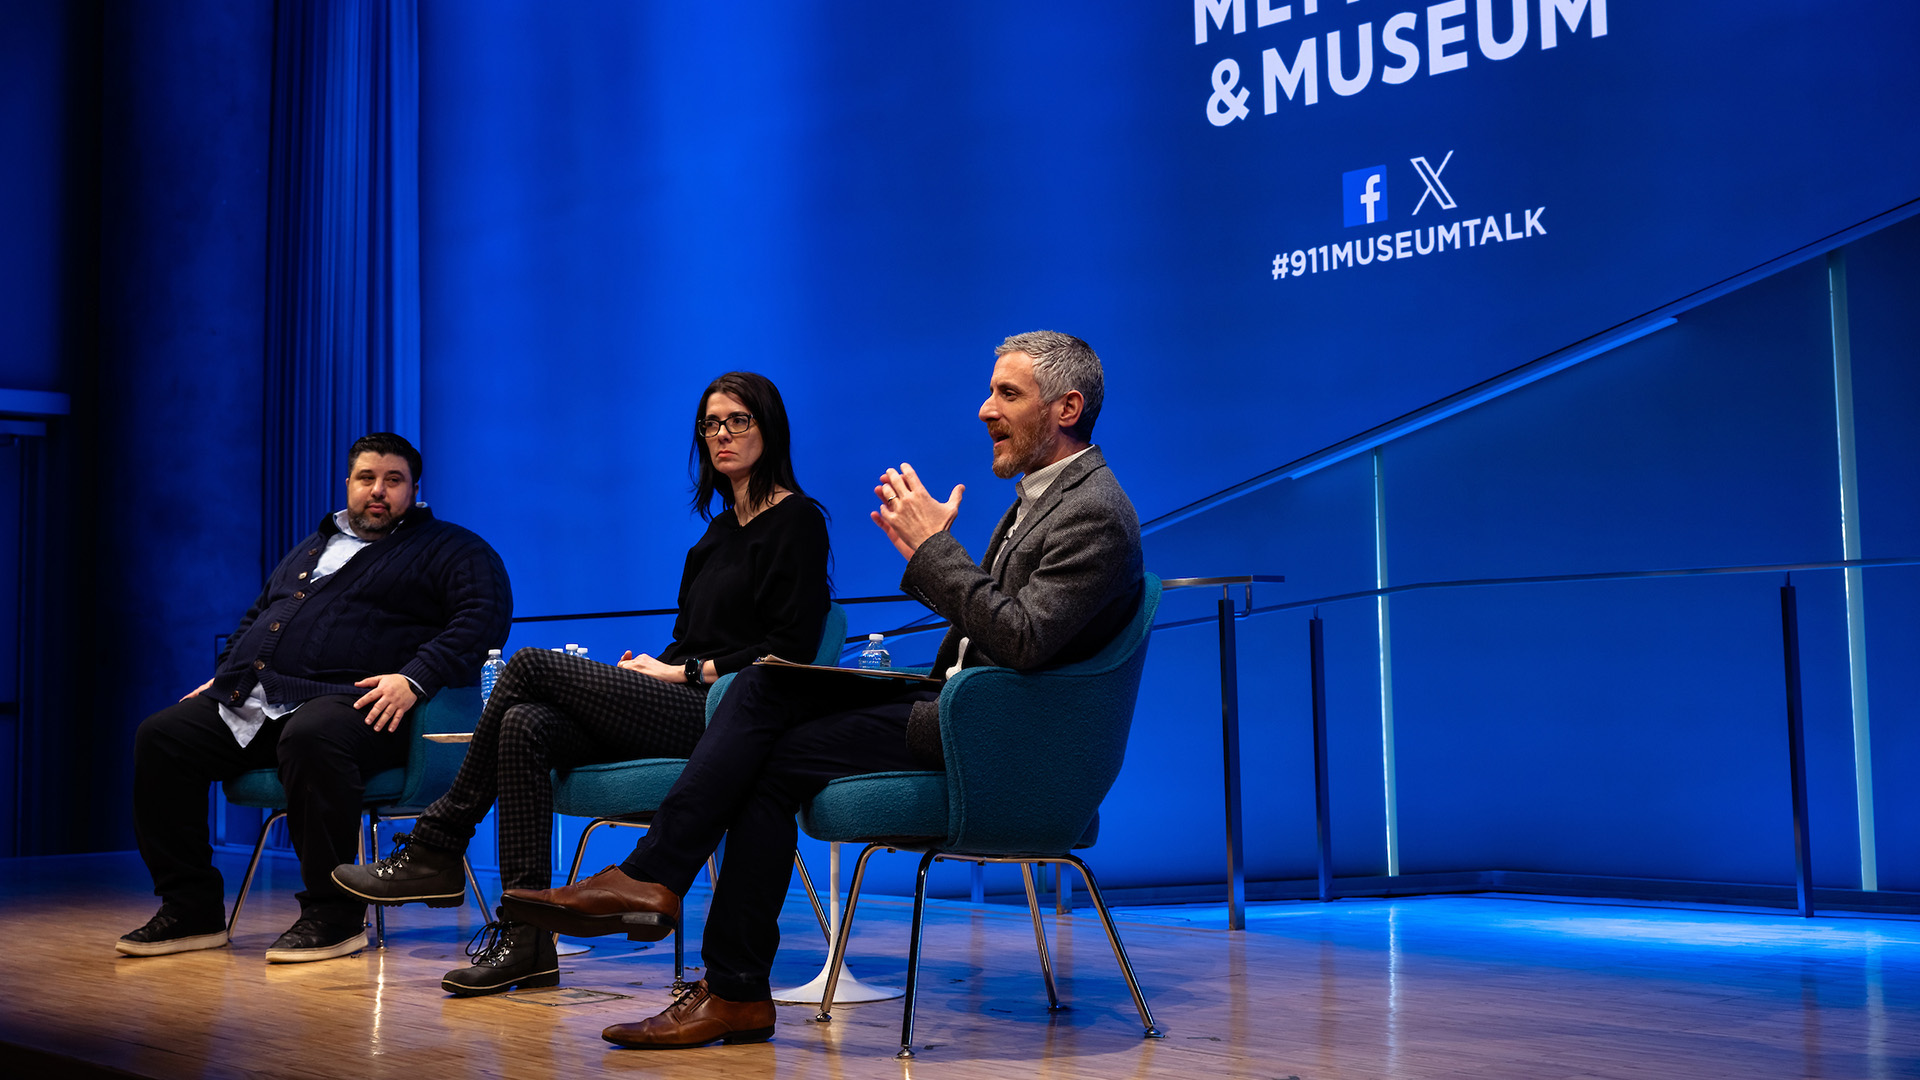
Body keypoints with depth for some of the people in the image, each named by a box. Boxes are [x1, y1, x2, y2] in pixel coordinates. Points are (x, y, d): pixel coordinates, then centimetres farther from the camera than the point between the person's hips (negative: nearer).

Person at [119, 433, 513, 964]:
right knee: (160, 737, -9)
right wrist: (223, 674, 21)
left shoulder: (448, 549, 8)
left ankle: (333, 915, -28)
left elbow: (484, 616, -9)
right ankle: (191, 909, -3)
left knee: (310, 740, -40)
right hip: (250, 702, 8)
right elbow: (256, 616, 39)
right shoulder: (313, 546, 31)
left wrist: (414, 678, -22)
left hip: (351, 700, -8)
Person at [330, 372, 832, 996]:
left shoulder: (795, 520, -1)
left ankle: (437, 848, -7)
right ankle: (526, 939, -21)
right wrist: (650, 668, 2)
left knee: (530, 665, -17)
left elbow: (791, 651, -10)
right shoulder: (720, 528, 24)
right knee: (526, 727, -19)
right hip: (679, 710, 8)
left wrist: (685, 672, -8)